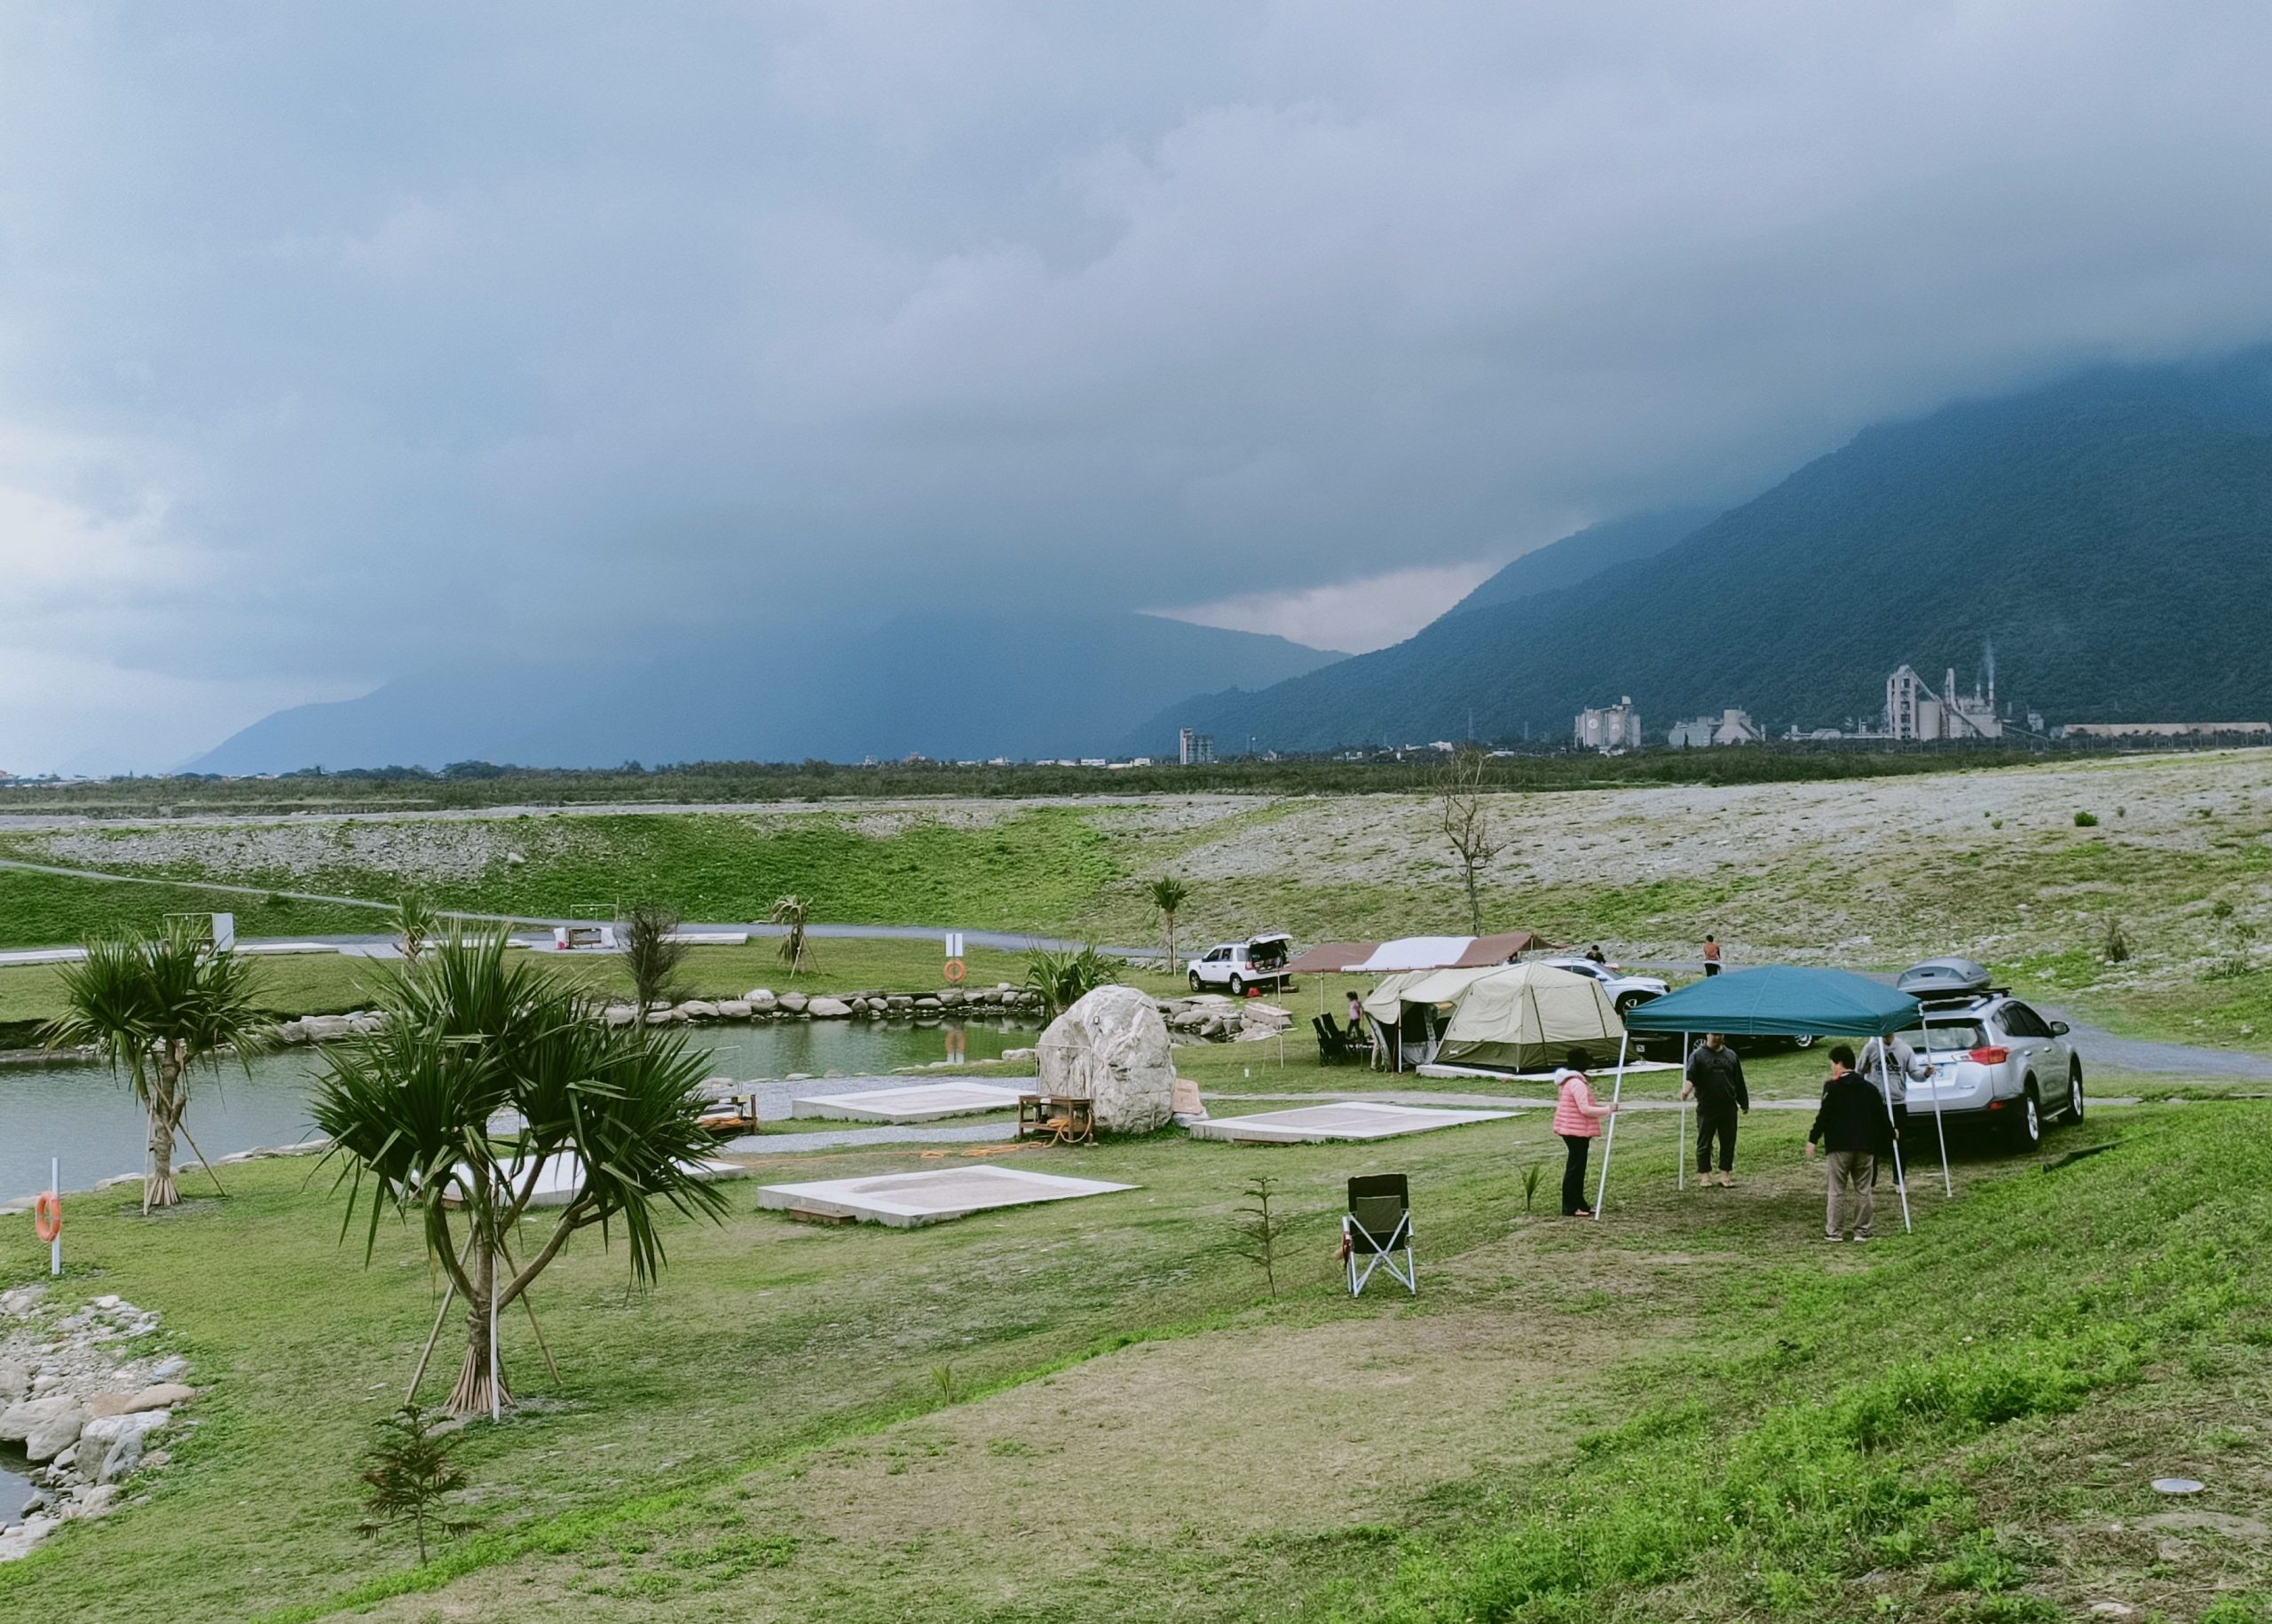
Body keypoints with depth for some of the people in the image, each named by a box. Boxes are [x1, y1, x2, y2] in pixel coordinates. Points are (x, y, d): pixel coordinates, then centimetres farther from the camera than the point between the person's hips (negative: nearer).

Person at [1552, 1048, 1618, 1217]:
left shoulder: (1568, 1081, 13)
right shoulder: (1577, 1083, -20)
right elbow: (1585, 1109, -23)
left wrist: (1602, 1107, 19)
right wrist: (1608, 1110, -16)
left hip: (1571, 1129, 10)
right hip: (1577, 1131, -10)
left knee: (1578, 1167, 16)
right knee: (1575, 1167, -5)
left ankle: (1579, 1204, 22)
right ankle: (1569, 1208, -2)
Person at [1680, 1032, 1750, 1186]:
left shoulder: (1731, 1055, 10)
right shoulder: (1697, 1055, -1)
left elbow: (1739, 1082, 14)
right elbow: (1689, 1075, -16)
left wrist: (1744, 1103, 14)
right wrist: (1685, 1090, -35)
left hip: (1728, 1109, 3)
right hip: (1706, 1108, -3)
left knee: (1728, 1143, 4)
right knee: (1704, 1143, 3)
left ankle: (1725, 1174, 13)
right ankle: (1704, 1175, 12)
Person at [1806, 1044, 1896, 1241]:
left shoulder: (1833, 1087, -6)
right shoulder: (1869, 1088, 11)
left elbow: (1824, 1116, -14)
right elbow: (1881, 1114, 17)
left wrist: (1813, 1139, -11)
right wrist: (1889, 1133, 34)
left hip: (1839, 1146, -4)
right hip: (1865, 1147, 4)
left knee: (1837, 1190, 1)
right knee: (1863, 1190, 9)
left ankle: (1834, 1232, 1)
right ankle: (1862, 1231, 9)